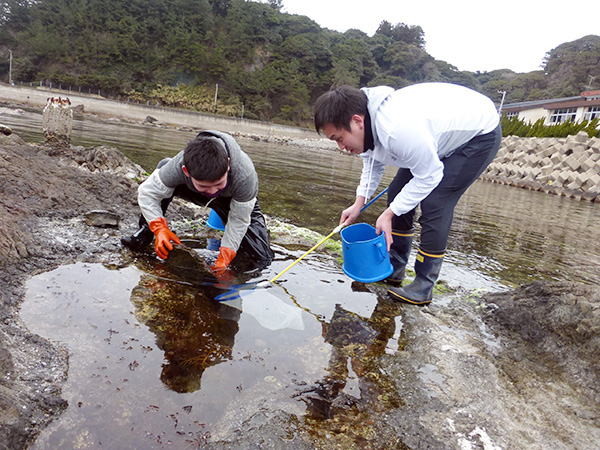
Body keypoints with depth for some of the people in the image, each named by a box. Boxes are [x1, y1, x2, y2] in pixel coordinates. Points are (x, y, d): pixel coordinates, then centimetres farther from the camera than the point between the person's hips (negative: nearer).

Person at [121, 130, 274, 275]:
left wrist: (225, 258, -34)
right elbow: (146, 192, -24)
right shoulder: (178, 166, -38)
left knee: (262, 260, -17)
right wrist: (159, 229, -36)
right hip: (198, 196, 2)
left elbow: (238, 221, -30)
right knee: (163, 166, -25)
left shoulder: (245, 176, -44)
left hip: (237, 203, -2)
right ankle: (145, 232, -11)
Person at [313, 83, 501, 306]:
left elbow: (429, 177, -28)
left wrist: (389, 213, -24)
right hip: (444, 132, 9)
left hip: (480, 134, -9)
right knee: (397, 193, 6)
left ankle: (423, 287, -4)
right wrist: (358, 203, -3)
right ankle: (394, 269, 19)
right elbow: (373, 162, 6)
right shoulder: (368, 122, -13)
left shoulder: (398, 130, -41)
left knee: (434, 203, -18)